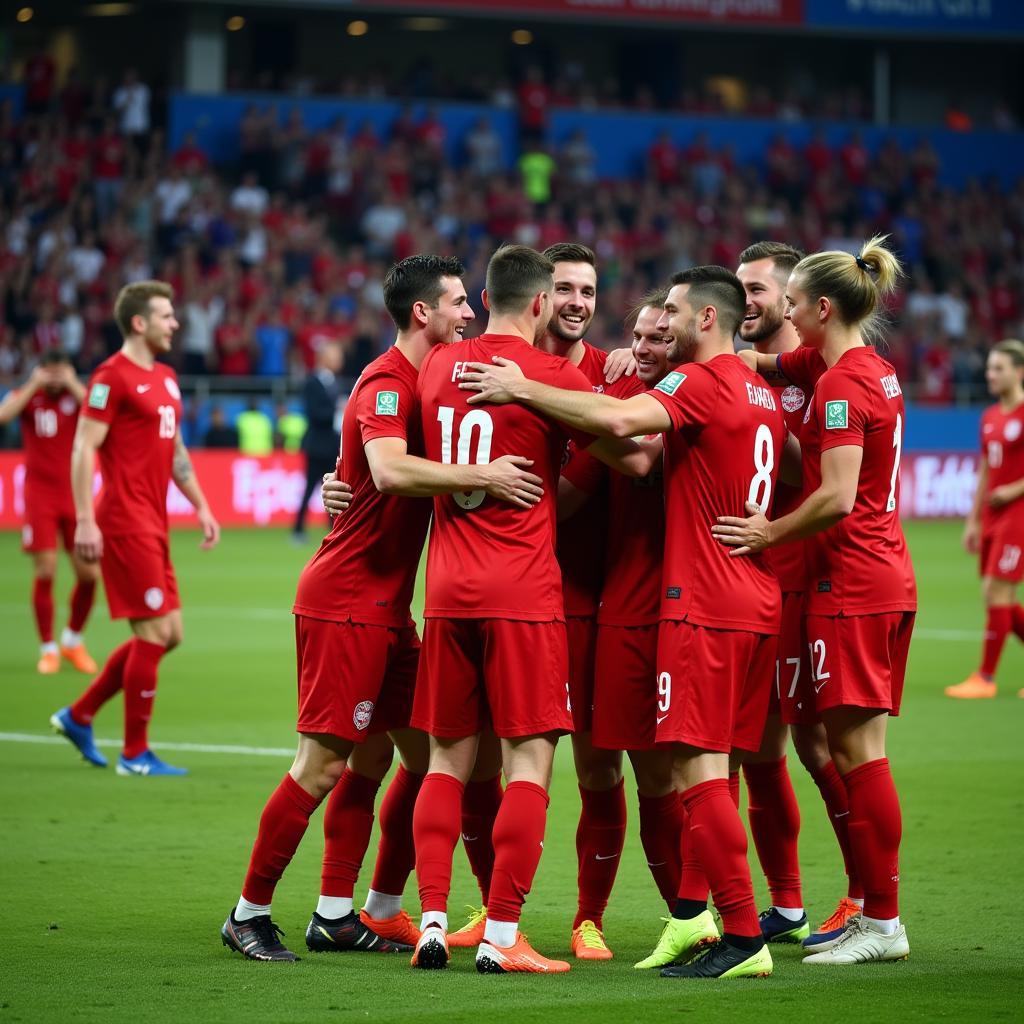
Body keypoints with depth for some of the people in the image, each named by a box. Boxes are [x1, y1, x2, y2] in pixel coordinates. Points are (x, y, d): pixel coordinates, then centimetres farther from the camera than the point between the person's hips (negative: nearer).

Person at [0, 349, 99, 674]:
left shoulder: (77, 395, 4)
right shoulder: (26, 396, 2)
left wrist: (73, 384, -15)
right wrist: (34, 385, -16)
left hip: (75, 496, 2)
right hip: (39, 497, -2)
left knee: (89, 573, -2)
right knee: (45, 572, -7)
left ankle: (73, 640, 19)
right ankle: (48, 648, 5)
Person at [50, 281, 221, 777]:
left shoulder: (165, 378, 16)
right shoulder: (113, 376, -11)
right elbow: (83, 448, -14)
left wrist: (201, 506, 20)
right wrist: (85, 521, -19)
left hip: (152, 525, 9)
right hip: (126, 525, -9)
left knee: (168, 633, 10)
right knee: (155, 632, -8)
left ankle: (79, 716, 21)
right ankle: (135, 754, 1)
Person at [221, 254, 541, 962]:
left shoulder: (424, 380, 14)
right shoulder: (386, 385, -16)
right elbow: (391, 470, -33)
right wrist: (482, 476, -37)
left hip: (386, 605, 10)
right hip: (345, 602, -10)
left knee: (407, 753, 10)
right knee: (324, 764, -7)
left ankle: (337, 915, 16)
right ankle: (250, 913, 3)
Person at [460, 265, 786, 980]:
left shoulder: (700, 383, -11)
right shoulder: (763, 394, 17)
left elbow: (620, 419, -28)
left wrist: (524, 390, -21)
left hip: (703, 604, -9)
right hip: (759, 605, 9)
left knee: (700, 767, -9)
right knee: (708, 767, 14)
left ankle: (744, 938, -11)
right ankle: (692, 915, 16)